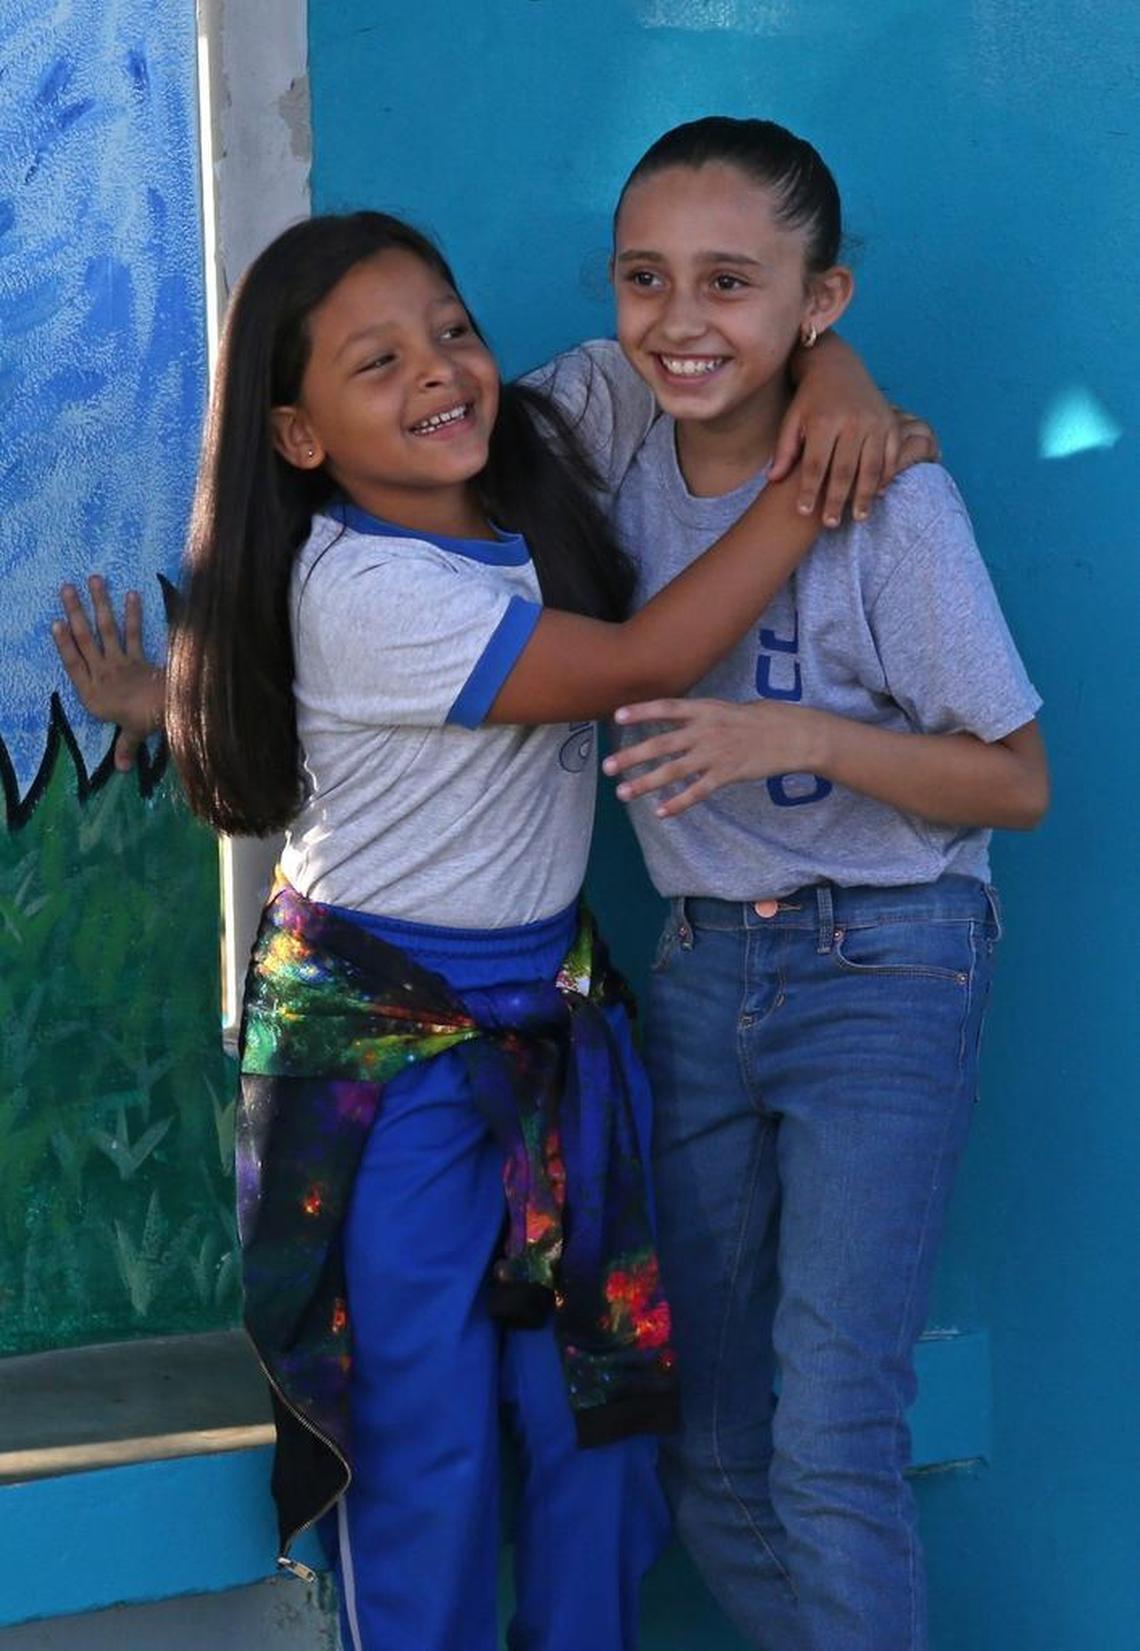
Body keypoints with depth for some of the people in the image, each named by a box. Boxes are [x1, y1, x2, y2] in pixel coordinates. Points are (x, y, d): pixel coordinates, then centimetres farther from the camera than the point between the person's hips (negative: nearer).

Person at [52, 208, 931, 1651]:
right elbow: (644, 661, -24)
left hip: (551, 1013, 7)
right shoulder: (363, 592, -24)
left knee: (593, 1398, 11)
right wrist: (815, 486, -19)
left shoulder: (539, 470, -2)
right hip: (382, 1041, -7)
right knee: (426, 1435, 1)